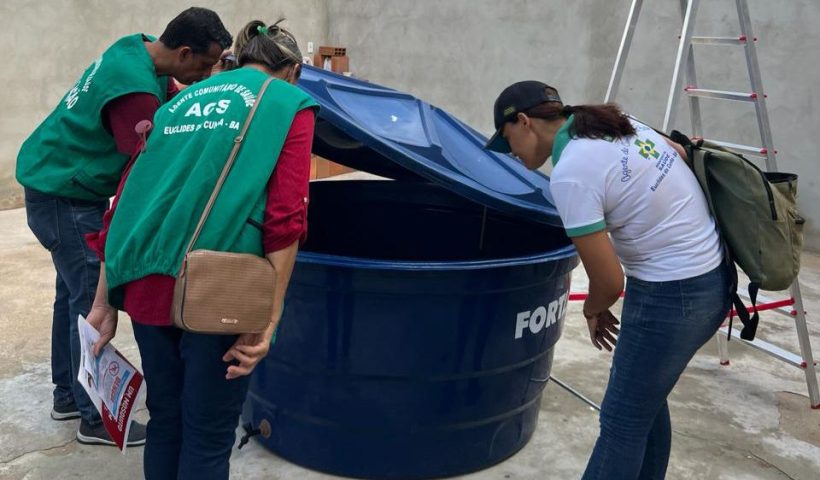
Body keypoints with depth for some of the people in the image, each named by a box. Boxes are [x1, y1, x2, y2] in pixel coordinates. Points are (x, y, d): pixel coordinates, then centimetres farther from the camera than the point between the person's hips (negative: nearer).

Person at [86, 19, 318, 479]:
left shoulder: (179, 102, 20)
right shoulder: (290, 104, 5)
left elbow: (125, 204, 16)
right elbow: (285, 220, -9)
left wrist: (105, 303, 19)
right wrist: (269, 319, -10)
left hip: (147, 286, 6)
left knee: (165, 421, 21)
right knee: (209, 436, 10)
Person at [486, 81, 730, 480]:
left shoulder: (570, 174, -21)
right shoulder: (613, 123, 5)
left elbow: (610, 281, -18)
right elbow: (681, 155, 19)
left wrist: (592, 310, 4)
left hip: (672, 295, -9)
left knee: (622, 421, 5)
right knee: (645, 399, 23)